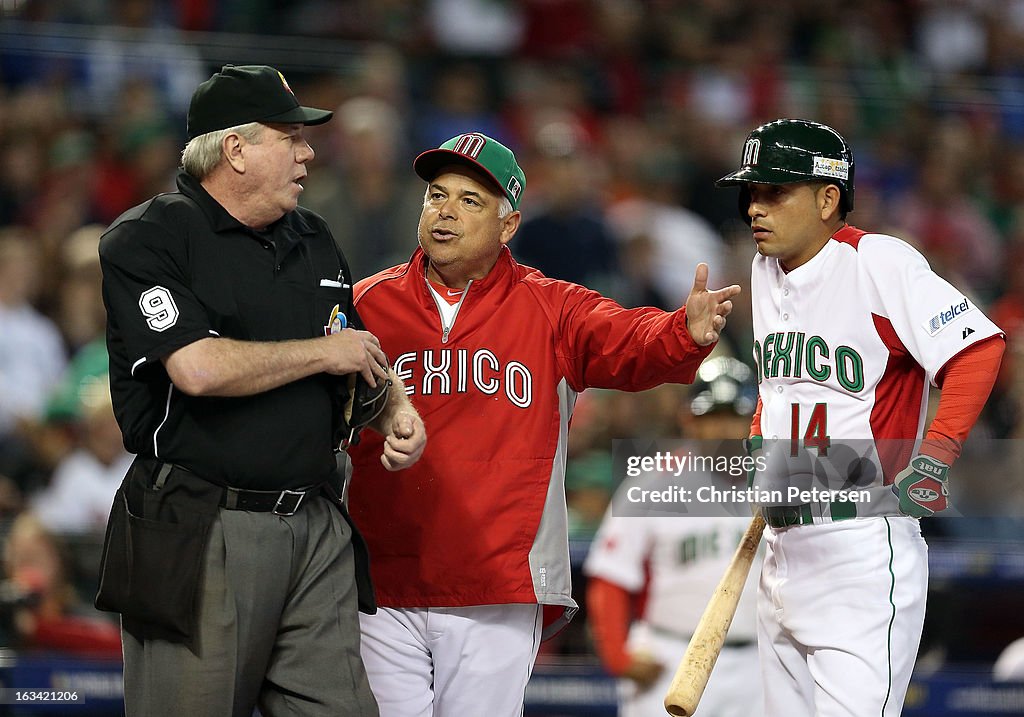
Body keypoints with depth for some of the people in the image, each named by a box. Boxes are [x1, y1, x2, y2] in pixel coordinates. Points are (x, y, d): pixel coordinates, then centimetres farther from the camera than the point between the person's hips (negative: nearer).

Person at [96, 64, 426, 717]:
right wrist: (324, 353, -7)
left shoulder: (313, 240, 17)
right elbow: (198, 369, -20)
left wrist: (394, 409, 2)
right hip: (200, 536, -6)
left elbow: (360, 361, 26)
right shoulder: (147, 240, -6)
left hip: (318, 534, 6)